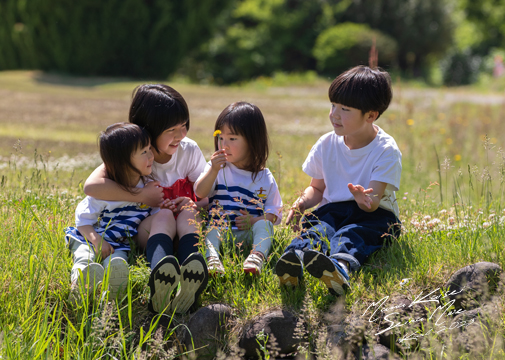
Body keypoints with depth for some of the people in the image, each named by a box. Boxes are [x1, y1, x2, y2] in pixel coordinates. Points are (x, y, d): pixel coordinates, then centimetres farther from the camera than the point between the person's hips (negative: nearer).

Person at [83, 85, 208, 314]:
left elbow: (208, 199, 2)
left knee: (189, 211, -31)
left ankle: (190, 283, -63)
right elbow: (91, 186, -24)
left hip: (182, 231, 2)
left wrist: (194, 206, -21)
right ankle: (160, 283, -69)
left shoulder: (190, 151, 0)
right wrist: (140, 196, -24)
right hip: (144, 227, -2)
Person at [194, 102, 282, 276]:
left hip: (250, 235, 0)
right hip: (219, 231, 0)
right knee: (211, 227, -30)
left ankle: (257, 256, -52)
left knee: (264, 224, -28)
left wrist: (255, 221, -12)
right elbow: (200, 192, -1)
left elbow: (275, 212, 8)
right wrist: (213, 170, -15)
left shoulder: (265, 178, 10)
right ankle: (212, 258, -55)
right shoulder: (218, 168, 13)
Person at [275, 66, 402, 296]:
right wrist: (303, 203, -8)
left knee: (350, 235, -38)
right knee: (317, 228, -33)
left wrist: (365, 199, -43)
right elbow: (317, 188, 17)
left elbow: (374, 202, -16)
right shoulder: (326, 145, 7)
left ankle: (339, 267, -73)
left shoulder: (386, 151, -8)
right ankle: (294, 261, -67)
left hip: (372, 216, -3)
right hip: (332, 210, 3)